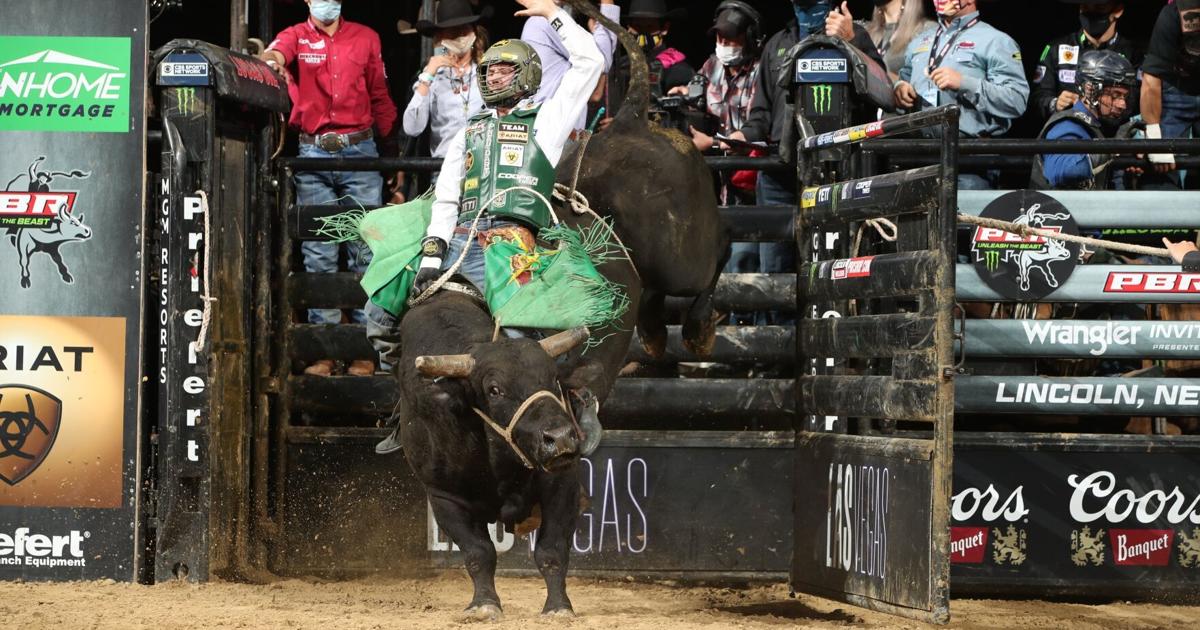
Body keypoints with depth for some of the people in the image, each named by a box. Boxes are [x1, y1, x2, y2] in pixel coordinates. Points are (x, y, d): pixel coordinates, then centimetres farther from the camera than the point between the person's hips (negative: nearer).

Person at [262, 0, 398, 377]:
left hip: (360, 150, 1)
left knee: (367, 250, -3)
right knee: (318, 254, 0)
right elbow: (277, 53, -17)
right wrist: (273, 59, -42)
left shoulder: (366, 39, 12)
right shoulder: (296, 37, 7)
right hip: (313, 154, -1)